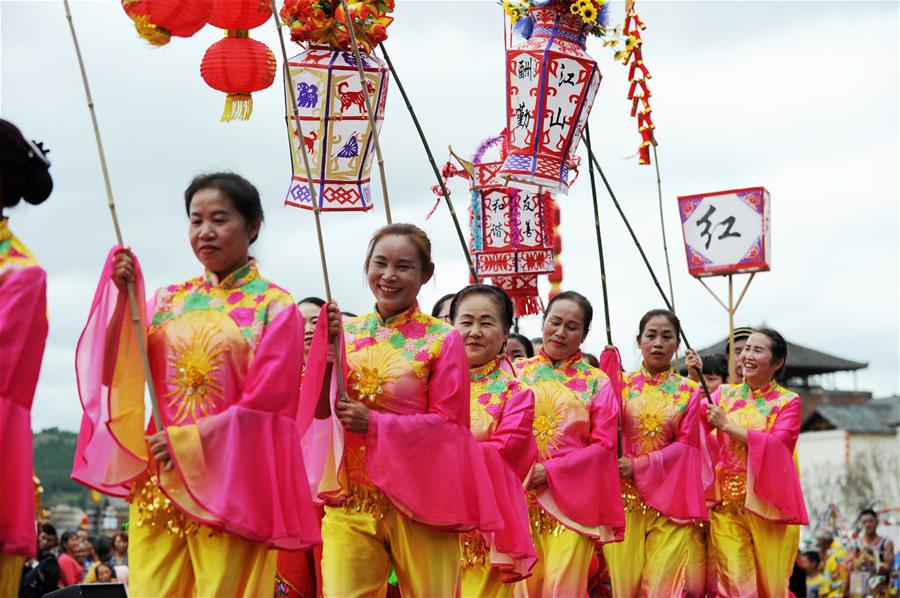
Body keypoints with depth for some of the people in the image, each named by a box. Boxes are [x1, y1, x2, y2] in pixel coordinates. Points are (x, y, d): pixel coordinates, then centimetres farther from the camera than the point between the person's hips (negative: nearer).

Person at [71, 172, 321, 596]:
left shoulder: (275, 307, 1)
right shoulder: (169, 301, 14)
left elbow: (265, 404, -6)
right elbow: (120, 371, 3)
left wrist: (186, 441, -10)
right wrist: (121, 295, -6)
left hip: (229, 484, -4)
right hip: (158, 482, 4)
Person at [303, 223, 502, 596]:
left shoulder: (442, 339, -2)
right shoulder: (345, 332, 10)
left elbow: (447, 424, -6)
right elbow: (319, 410, 5)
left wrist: (374, 423, -14)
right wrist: (327, 349, -9)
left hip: (417, 497, -2)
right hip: (350, 497, 3)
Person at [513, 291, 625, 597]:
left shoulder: (595, 382, 6)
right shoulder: (518, 372, 10)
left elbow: (604, 446, 0)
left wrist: (550, 471, -10)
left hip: (572, 496, -1)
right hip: (521, 495, 1)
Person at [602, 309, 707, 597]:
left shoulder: (689, 391, 8)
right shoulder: (622, 384, 9)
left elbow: (686, 444, 0)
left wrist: (639, 465, -11)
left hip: (669, 499, 0)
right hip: (624, 498, 0)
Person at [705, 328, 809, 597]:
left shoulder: (788, 401, 2)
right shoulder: (725, 394, 12)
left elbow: (776, 444, -14)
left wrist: (726, 425, -14)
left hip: (768, 503, -2)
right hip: (727, 504, 2)